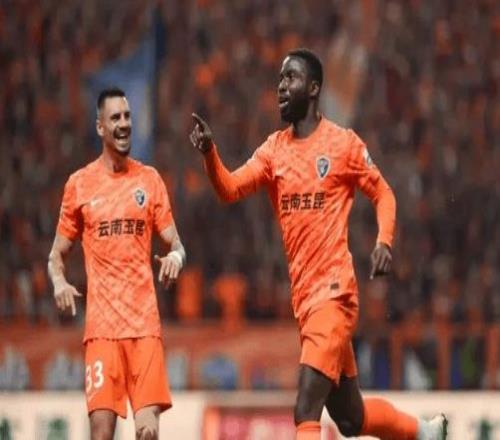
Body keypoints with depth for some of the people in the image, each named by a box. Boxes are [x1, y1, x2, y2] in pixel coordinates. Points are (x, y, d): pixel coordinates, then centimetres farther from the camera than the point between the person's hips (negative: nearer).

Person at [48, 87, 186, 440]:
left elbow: (176, 245, 11)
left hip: (145, 322, 1)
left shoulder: (150, 180, 10)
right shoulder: (79, 184, 7)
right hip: (101, 324, -1)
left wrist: (176, 257, -13)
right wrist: (59, 282, -9)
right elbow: (57, 255, 13)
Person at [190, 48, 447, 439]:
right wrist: (209, 152, -19)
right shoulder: (274, 149, 11)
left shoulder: (344, 143, -2)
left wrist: (384, 242, -13)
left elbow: (383, 195, 5)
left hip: (334, 291, -7)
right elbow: (230, 189, -1)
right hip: (303, 296, 7)